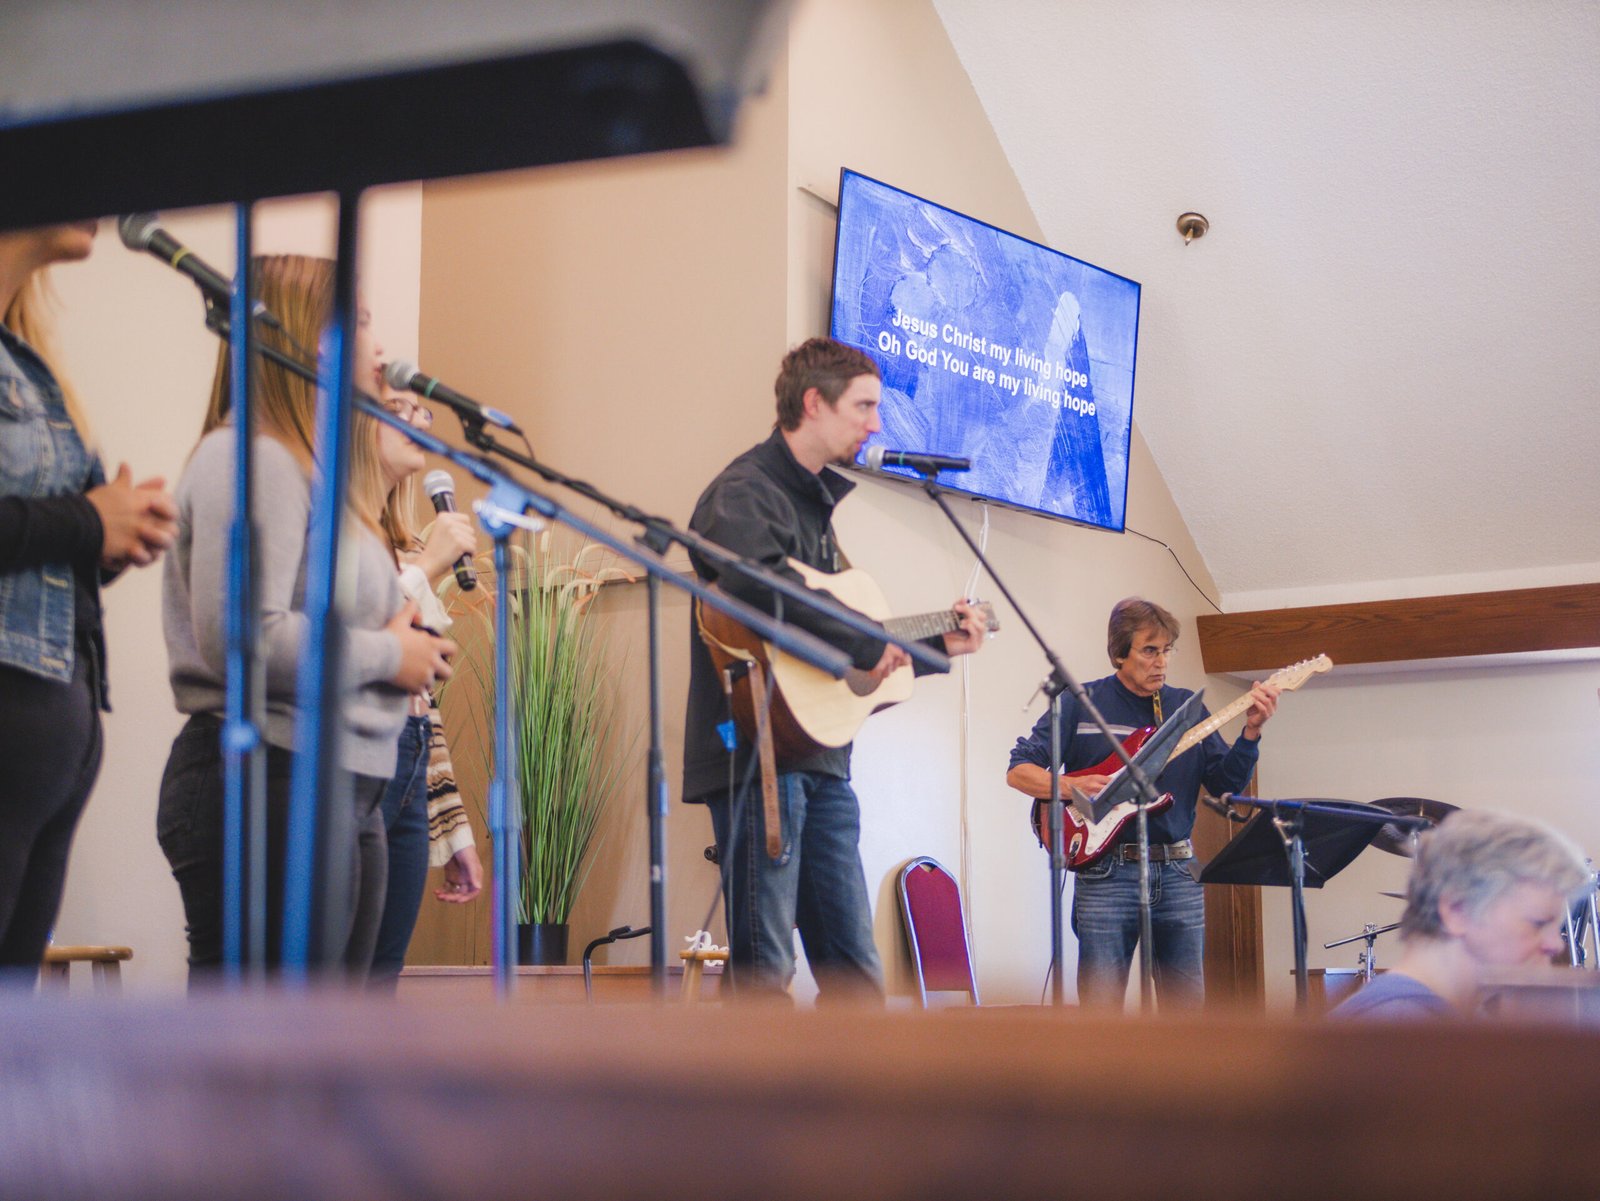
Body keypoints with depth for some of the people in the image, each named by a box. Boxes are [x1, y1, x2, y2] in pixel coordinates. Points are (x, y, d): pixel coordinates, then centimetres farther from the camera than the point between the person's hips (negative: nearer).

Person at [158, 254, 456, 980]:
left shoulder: (313, 466, 21)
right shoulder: (251, 458, -11)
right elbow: (241, 638, -23)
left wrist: (412, 649, 3)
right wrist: (386, 655, -11)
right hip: (267, 784, -11)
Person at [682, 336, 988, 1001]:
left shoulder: (822, 500, 22)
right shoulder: (745, 491, -8)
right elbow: (753, 579, -32)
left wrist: (935, 647, 22)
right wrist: (863, 643, -24)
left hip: (822, 762, 9)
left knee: (856, 970, 9)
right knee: (765, 970, -8)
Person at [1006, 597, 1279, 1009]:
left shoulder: (1185, 706, 11)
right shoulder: (1081, 703, 0)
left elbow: (1227, 784, 6)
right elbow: (1018, 770, -2)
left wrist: (1251, 731, -9)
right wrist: (1074, 787, -18)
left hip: (1178, 872, 4)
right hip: (1106, 872, -4)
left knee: (1187, 1004, 8)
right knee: (1101, 1009, -4)